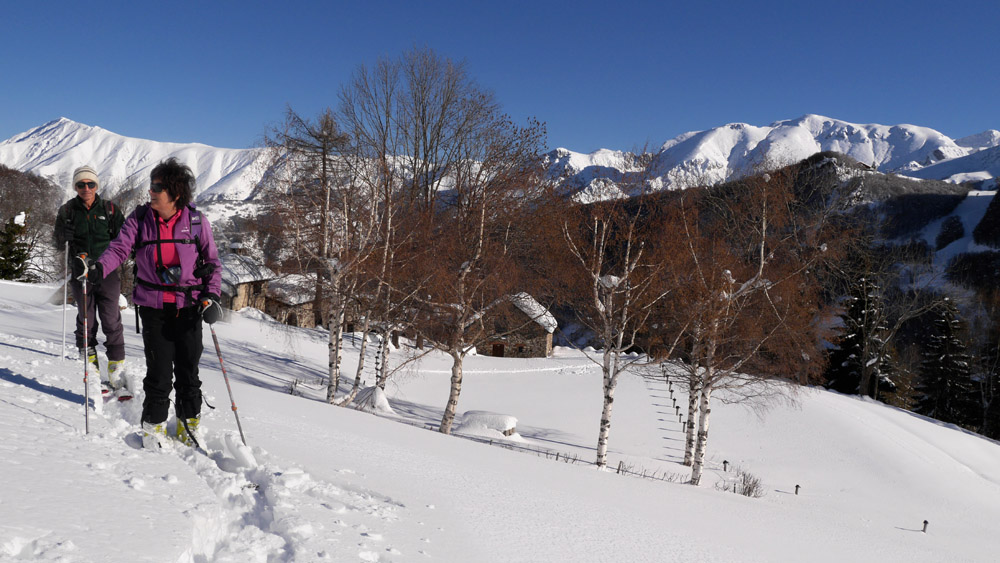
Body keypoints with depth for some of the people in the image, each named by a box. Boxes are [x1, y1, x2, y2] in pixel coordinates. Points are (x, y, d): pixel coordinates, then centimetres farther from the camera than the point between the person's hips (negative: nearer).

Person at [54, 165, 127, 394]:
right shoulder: (67, 210, 7)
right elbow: (60, 243, 9)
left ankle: (117, 369, 1)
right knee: (86, 322, 6)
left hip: (107, 273, -1)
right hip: (81, 274, 1)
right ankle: (90, 367, 15)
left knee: (112, 322, -4)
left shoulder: (109, 209, 4)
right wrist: (65, 236, -13)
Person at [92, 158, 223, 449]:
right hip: (153, 306, 0)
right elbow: (120, 248, -7)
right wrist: (100, 267, -28)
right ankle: (154, 425, 19)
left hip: (189, 305, 0)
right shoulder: (139, 218, 2)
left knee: (188, 370, 7)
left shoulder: (196, 221, 0)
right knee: (159, 370, -1)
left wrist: (211, 296, -5)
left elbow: (212, 261, 6)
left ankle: (188, 423, 26)